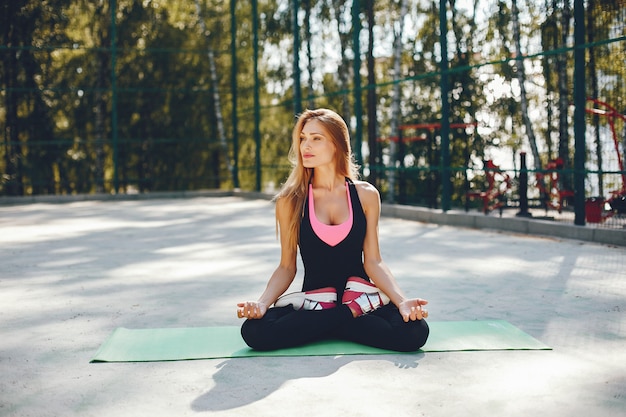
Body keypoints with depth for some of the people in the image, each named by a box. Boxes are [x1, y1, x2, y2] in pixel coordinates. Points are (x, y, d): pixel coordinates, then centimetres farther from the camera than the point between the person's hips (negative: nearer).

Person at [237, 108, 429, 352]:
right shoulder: (290, 201, -2)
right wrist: (262, 302, -18)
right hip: (312, 301, 0)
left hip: (359, 296, 0)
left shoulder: (366, 195, 1)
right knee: (254, 330, -30)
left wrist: (402, 301, -17)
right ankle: (352, 314, -12)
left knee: (414, 331, -29)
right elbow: (286, 267, 0)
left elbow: (373, 262, -1)